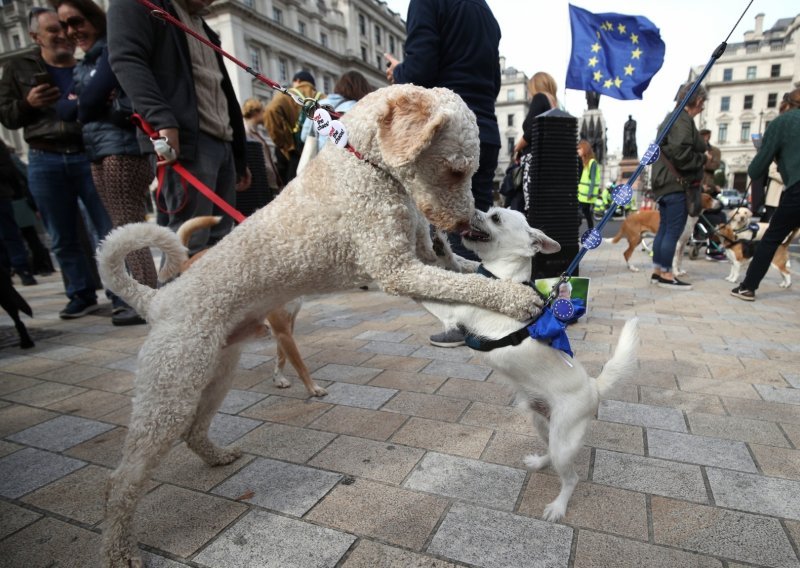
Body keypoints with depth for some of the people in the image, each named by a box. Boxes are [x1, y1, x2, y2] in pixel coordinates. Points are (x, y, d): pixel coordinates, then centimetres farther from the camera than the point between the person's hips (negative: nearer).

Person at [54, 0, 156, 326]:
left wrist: (81, 104, 7)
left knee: (129, 230, -10)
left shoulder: (113, 50, -2)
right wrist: (79, 103, -3)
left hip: (121, 147, -9)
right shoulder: (82, 66, 24)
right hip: (98, 152, 9)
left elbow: (90, 100, -12)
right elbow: (65, 109, 14)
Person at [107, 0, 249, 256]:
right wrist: (163, 120, -28)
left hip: (223, 143, 8)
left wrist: (240, 156, 21)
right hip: (185, 139, -8)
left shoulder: (205, 30, 29)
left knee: (220, 238, 5)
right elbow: (126, 58, -12)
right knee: (190, 241, -12)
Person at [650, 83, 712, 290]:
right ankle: (666, 275, 0)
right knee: (674, 231, -5)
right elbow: (681, 154, -22)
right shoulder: (683, 120, -12)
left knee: (664, 229, 11)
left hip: (665, 183, 10)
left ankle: (657, 271, 16)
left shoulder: (672, 118, 19)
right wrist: (704, 159, -6)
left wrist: (701, 156, 17)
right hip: (677, 185, -10)